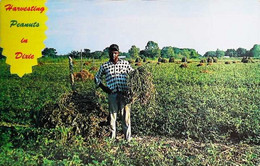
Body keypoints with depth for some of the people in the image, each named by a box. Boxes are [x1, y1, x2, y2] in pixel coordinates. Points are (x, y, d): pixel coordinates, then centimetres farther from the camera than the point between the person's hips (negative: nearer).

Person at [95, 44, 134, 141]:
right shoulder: (104, 66, 9)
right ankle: (112, 139, 14)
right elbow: (97, 77, 21)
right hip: (112, 94, 0)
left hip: (124, 94, 0)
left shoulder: (125, 63, 9)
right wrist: (103, 87, 6)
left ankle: (128, 139, 6)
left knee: (126, 116, 0)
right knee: (112, 116, 5)